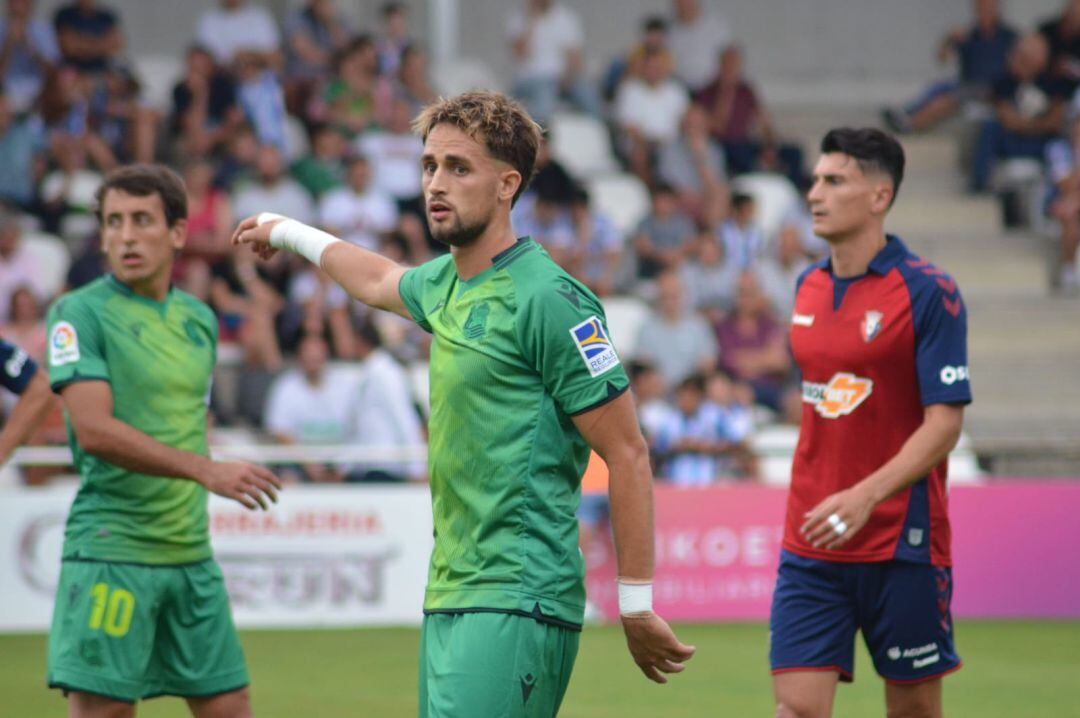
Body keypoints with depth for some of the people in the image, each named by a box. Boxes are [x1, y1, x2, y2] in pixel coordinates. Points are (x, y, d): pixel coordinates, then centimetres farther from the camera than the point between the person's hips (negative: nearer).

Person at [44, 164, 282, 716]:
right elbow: (93, 430, -18)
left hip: (190, 554, 6)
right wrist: (205, 469, -24)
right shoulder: (79, 313, -7)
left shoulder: (199, 319, 13)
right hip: (109, 550, -6)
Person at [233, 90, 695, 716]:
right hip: (449, 599, 9)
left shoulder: (548, 299, -13)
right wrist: (289, 233, 52)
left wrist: (637, 606, -12)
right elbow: (380, 280, 38)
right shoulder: (445, 284, 12)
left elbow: (628, 456, -12)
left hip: (515, 605, -8)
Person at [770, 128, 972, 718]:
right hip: (811, 542, 5)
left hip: (901, 543, -5)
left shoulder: (928, 293, -10)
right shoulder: (809, 287, 10)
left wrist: (865, 496, -27)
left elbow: (944, 423, -16)